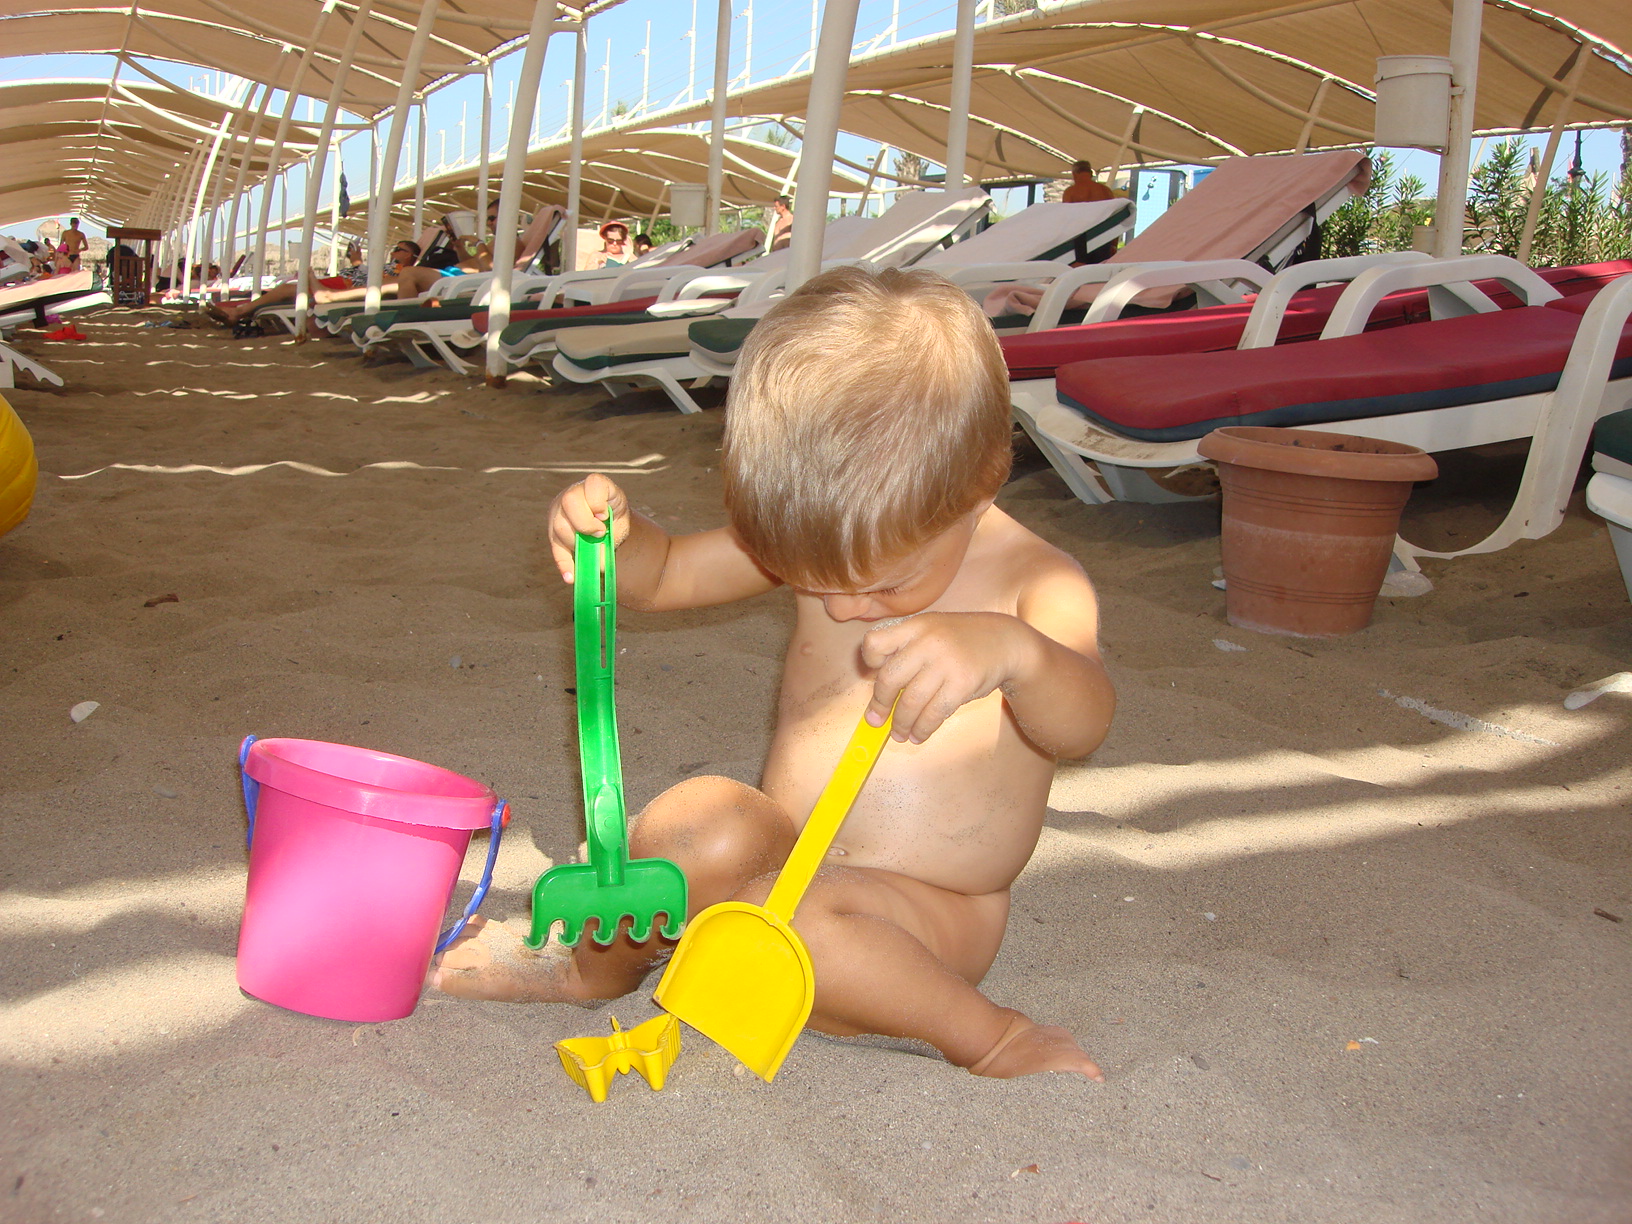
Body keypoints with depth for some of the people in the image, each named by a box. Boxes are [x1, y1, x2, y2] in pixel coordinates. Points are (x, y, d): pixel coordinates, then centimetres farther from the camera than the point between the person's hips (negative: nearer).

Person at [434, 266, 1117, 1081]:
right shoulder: (817, 537, -1)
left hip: (922, 918, -4)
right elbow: (662, 577, 7)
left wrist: (1010, 650, -56)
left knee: (801, 915, -36)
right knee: (697, 822, -29)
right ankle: (594, 966, 1)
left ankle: (987, 1036, -12)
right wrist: (613, 533, -16)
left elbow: (1082, 723, -33)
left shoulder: (1033, 587, -14)